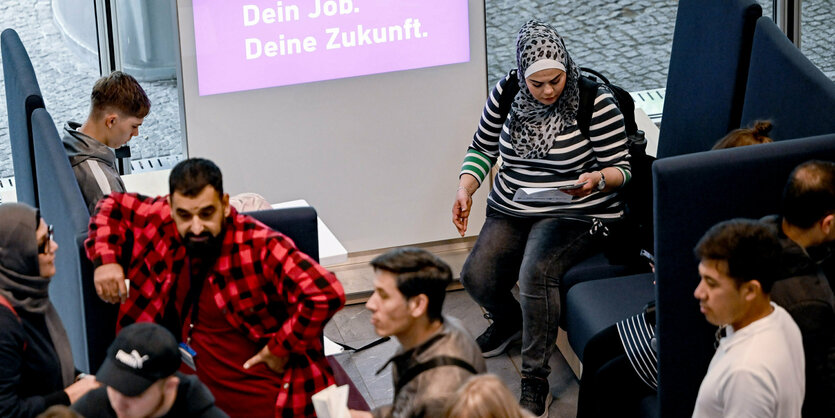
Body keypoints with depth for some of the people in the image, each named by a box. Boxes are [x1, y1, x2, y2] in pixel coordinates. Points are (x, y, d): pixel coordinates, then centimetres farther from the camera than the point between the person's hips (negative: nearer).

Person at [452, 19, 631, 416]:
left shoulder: (595, 103, -13)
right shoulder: (506, 94, -1)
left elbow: (621, 169, -6)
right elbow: (483, 148, 12)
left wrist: (596, 179, -29)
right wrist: (465, 189, -5)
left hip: (575, 213, -5)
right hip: (511, 211, 5)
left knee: (536, 272, -32)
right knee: (476, 276, -18)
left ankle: (535, 384, -22)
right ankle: (508, 320, 22)